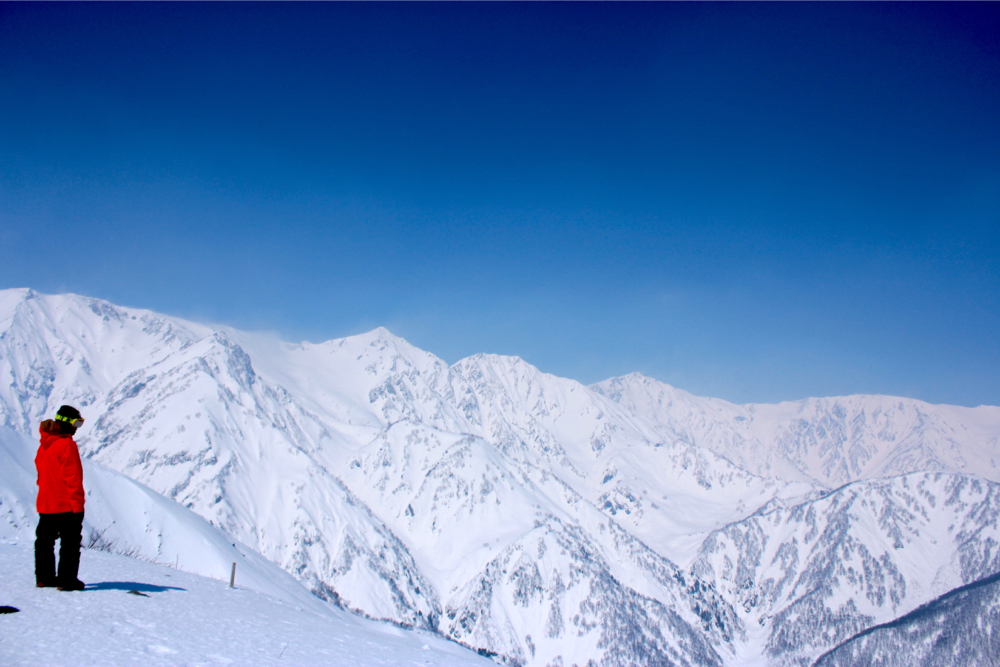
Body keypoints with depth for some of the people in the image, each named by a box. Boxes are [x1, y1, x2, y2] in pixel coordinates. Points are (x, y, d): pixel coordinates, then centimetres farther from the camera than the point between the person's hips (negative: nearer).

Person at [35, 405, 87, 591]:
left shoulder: (44, 444, 10)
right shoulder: (67, 444, -16)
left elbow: (41, 474, 16)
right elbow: (73, 477, -17)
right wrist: (77, 504, -14)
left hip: (45, 504, 8)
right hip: (66, 504, -8)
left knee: (44, 541, 15)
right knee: (70, 543, -3)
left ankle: (44, 577, 23)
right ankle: (66, 580, -4)